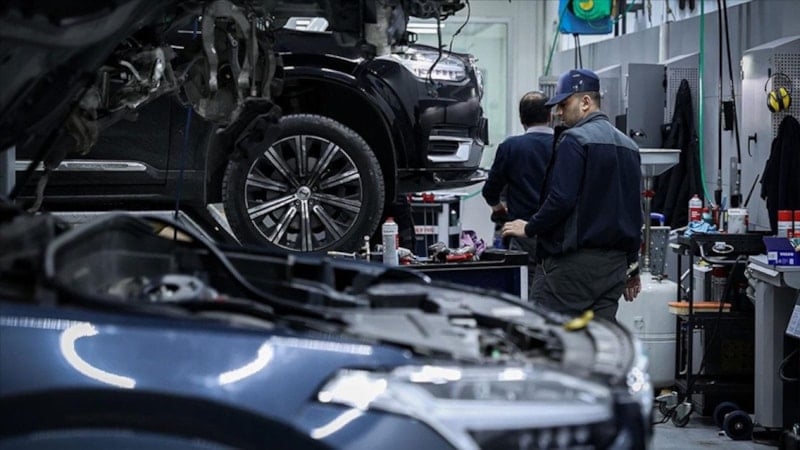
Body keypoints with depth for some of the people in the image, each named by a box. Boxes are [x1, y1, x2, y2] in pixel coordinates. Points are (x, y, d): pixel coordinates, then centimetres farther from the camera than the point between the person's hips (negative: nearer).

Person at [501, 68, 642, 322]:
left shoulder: (575, 140, -9)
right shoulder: (628, 146, 17)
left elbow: (561, 199, -19)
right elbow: (634, 211, 21)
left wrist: (529, 229, -4)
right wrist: (632, 266, 25)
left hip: (575, 261, -8)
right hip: (615, 262, 8)